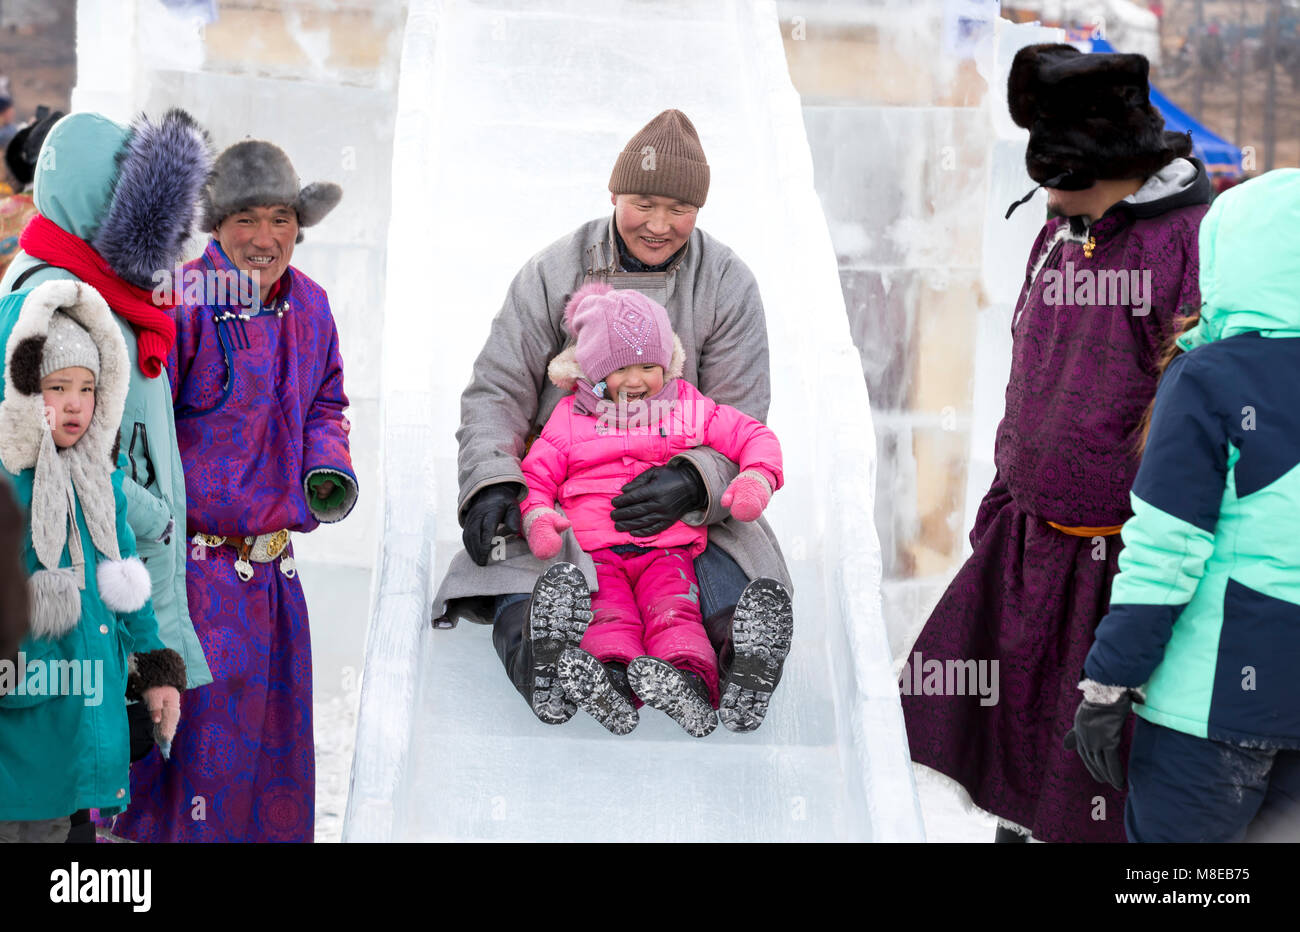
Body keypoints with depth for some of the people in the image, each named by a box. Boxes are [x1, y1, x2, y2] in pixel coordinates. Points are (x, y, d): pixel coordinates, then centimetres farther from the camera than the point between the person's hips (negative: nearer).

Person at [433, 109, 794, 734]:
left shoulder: (728, 285, 1)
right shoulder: (554, 273, 1)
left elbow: (739, 418, -2)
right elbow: (497, 390, 2)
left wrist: (691, 482, -25)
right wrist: (491, 482, -18)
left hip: (682, 497, 1)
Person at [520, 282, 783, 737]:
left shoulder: (688, 407, 18)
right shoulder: (570, 415, 17)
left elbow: (754, 437, 18)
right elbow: (536, 473, 17)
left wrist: (756, 479, -5)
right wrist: (537, 516, -6)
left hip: (667, 549, 0)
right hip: (593, 551, 0)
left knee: (674, 614, -29)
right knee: (607, 618, -30)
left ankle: (690, 679, -55)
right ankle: (613, 677, -57)